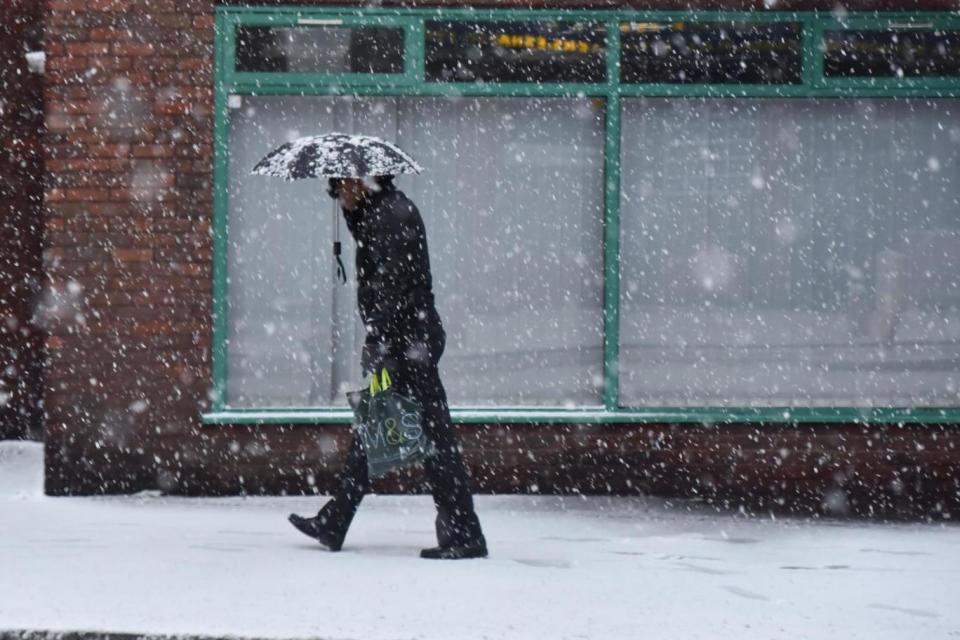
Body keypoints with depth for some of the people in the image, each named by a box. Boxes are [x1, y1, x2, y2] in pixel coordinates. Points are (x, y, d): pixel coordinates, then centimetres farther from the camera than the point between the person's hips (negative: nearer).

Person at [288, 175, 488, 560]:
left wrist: (378, 340, -25)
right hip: (396, 342, 11)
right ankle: (333, 525, 23)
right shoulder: (375, 212, 14)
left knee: (432, 436, -9)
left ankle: (464, 535, -7)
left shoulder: (394, 214, -16)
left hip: (410, 343, -11)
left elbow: (393, 284, -22)